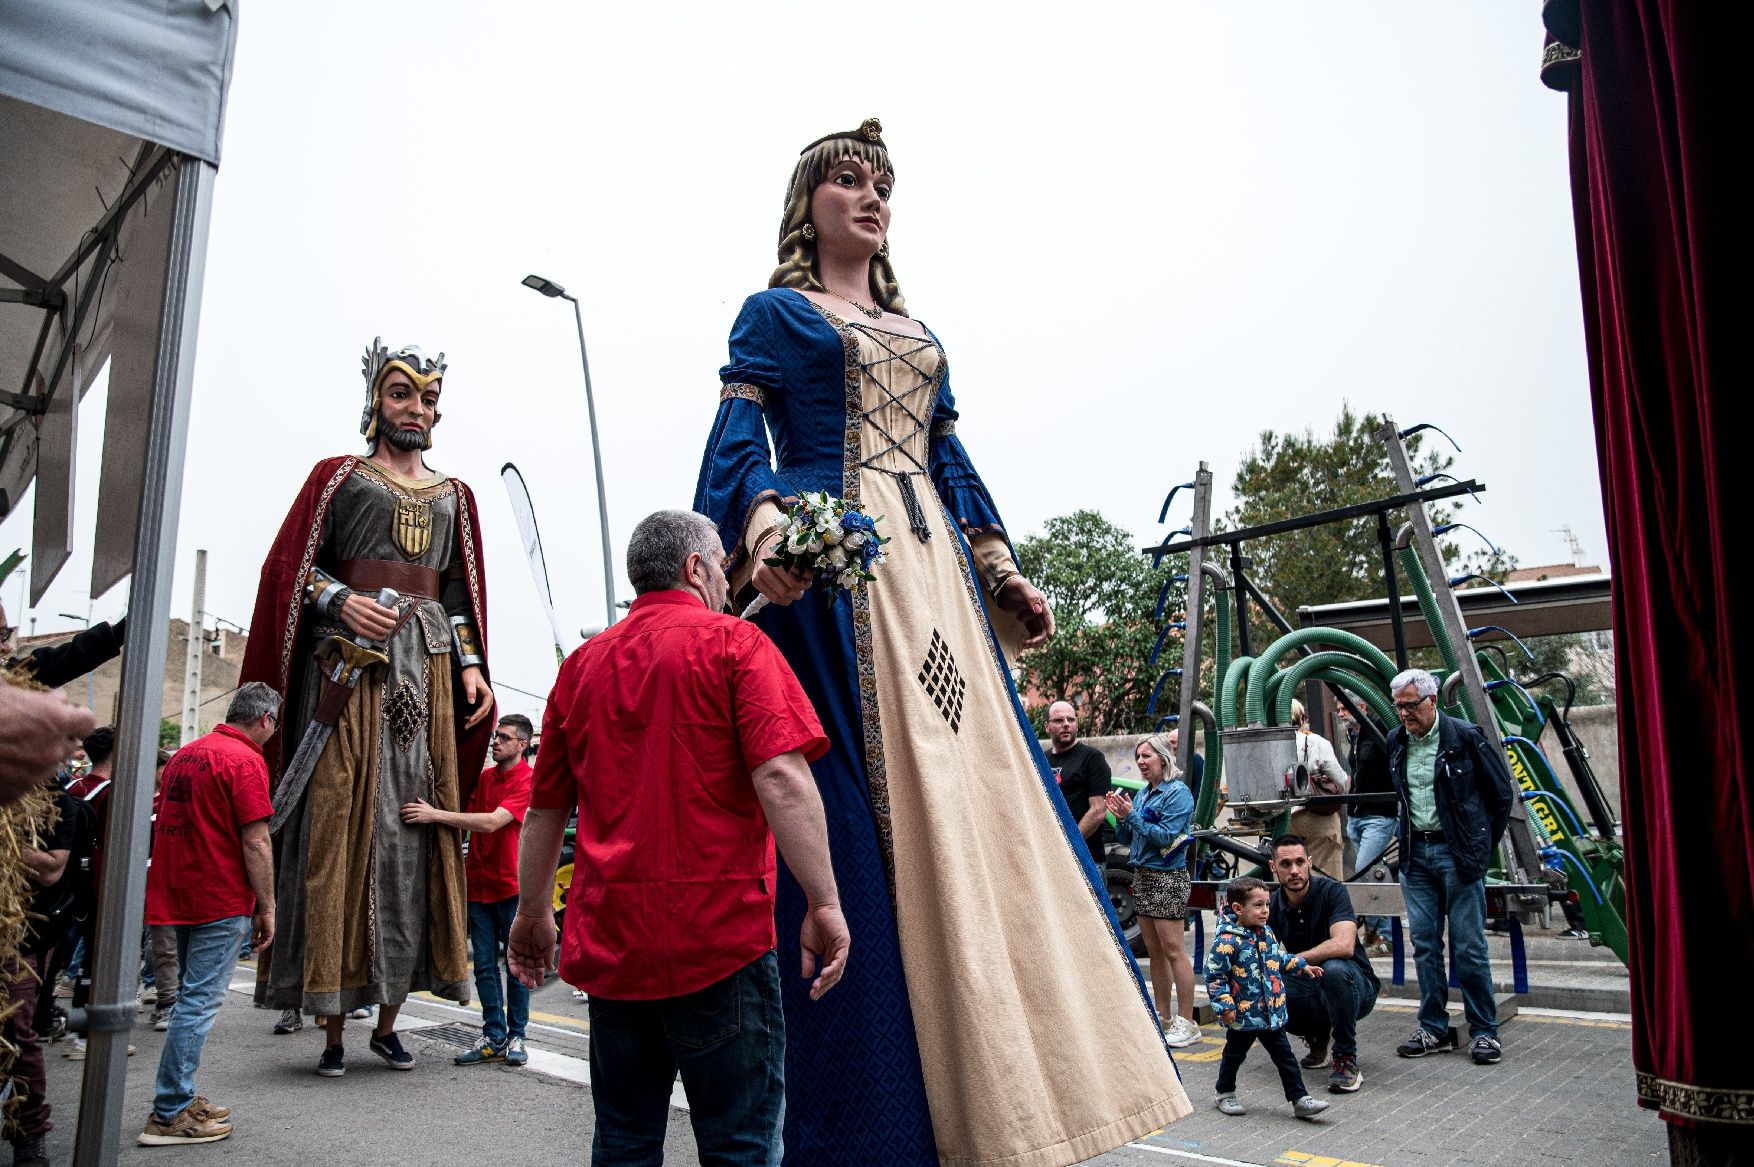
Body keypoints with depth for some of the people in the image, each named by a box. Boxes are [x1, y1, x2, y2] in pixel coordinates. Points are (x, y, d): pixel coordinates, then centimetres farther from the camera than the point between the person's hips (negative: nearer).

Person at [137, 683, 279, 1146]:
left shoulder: (185, 754, 14)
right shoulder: (245, 760, -13)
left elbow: (170, 824, 21)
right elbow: (255, 842, -17)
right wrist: (267, 907, -11)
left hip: (177, 895, 9)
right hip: (222, 900, -9)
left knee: (193, 998, 18)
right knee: (201, 1002, -3)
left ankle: (181, 1099, 25)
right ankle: (169, 1115, 2)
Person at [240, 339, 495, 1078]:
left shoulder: (454, 496, 19)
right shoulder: (338, 476, 9)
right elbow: (291, 566, 2)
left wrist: (470, 666, 5)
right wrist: (340, 600, -16)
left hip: (428, 666, 4)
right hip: (349, 659, -3)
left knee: (416, 826, 0)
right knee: (343, 826, -6)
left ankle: (388, 1019, 9)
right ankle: (334, 1026, 0)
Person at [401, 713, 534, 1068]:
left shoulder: (529, 781, -12)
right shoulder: (483, 777, 11)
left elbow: (491, 822, -23)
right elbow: (468, 818, 15)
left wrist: (436, 815, -27)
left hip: (513, 886, -6)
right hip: (478, 883, 6)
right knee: (484, 965, 7)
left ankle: (516, 1038, 13)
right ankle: (494, 1037, 14)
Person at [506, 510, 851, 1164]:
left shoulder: (583, 664, 12)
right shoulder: (732, 644, -4)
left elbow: (546, 808, 16)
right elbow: (781, 777, -17)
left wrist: (533, 913, 27)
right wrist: (824, 904, -15)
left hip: (608, 939, 6)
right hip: (720, 936, -5)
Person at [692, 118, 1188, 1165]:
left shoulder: (916, 332, 27)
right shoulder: (775, 312, 10)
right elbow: (740, 435, -4)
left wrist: (1004, 575, 14)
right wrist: (765, 520, -25)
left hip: (933, 569, 6)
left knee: (978, 799, 0)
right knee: (864, 815, -11)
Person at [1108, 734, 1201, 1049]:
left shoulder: (1178, 792, -10)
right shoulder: (1143, 793, 13)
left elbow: (1165, 836, -19)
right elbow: (1127, 839, 14)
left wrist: (1132, 815, -18)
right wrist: (1120, 818, -4)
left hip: (1168, 878, -8)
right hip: (1142, 876, 8)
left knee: (1173, 951, -6)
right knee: (1154, 952, 13)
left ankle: (1186, 1023, 0)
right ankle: (1162, 1015, 21)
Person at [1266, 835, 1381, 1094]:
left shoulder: (1332, 890, -18)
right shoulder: (1273, 904, -3)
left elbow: (1343, 946, -33)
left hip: (1357, 987, -5)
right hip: (1311, 991, 5)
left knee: (1334, 969, -38)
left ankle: (1346, 1059, -19)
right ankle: (1317, 1034, 9)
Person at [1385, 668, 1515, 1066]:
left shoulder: (1466, 736, -9)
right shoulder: (1396, 742, 7)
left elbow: (1502, 792, -1)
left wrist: (1483, 845, 3)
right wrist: (1409, 837, 15)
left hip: (1458, 853, -5)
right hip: (1416, 853, 5)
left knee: (1469, 947, 0)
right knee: (1424, 944, 7)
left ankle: (1484, 1031, 12)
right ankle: (1433, 1028, 17)